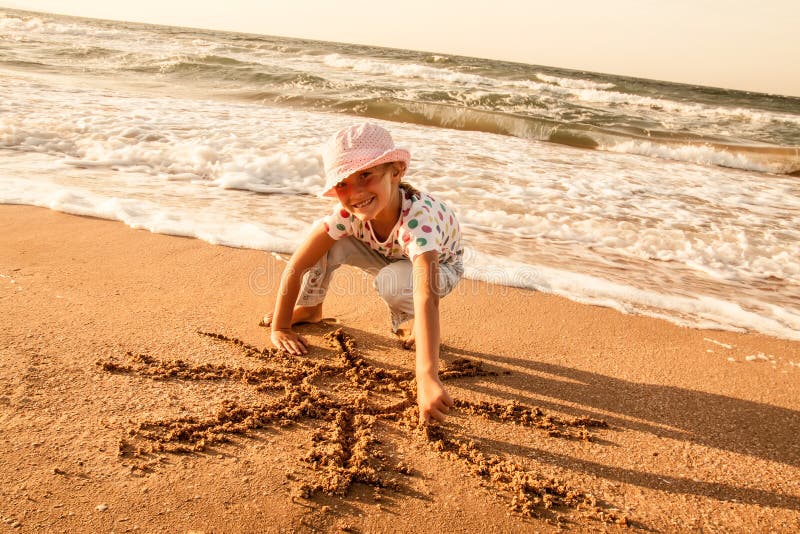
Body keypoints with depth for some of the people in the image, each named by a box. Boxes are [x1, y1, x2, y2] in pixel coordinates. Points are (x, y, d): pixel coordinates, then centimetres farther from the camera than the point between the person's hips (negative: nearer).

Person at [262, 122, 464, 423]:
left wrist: (427, 379, -66)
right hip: (390, 257, 4)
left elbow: (426, 296, -57)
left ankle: (422, 328, -6)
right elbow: (296, 266, -24)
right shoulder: (348, 212, -30)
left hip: (440, 266, -4)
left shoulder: (418, 218, -44)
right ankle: (309, 310, 5)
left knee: (391, 282, -38)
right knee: (329, 245, -24)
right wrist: (279, 327, -23)